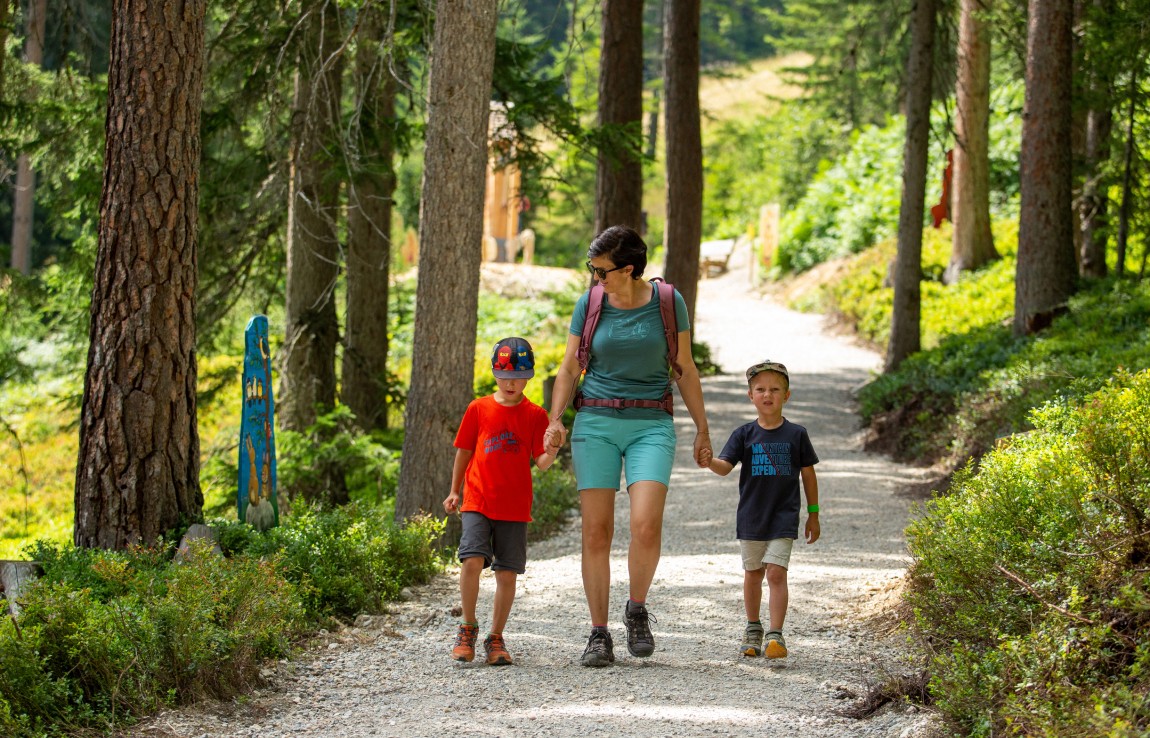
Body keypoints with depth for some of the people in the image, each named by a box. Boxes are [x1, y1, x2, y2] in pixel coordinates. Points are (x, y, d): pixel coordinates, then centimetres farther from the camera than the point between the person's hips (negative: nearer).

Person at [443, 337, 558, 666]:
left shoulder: (535, 415, 4)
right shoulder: (478, 409, 5)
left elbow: (541, 462, -2)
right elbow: (464, 451, 14)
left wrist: (551, 451, -23)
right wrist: (454, 491, 15)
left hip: (515, 508, 1)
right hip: (477, 501, 0)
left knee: (507, 573, 0)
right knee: (472, 560, -17)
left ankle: (495, 638, 16)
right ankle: (468, 629, 2)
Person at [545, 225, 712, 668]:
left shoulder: (668, 303, -1)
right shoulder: (589, 305, 3)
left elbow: (686, 370, 7)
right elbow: (569, 369, 8)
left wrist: (702, 429, 8)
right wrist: (555, 419, -8)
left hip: (651, 424, -1)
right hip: (596, 420, 1)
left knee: (646, 526, -18)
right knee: (596, 531, -3)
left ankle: (637, 610, 7)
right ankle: (599, 634, 5)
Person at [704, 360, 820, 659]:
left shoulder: (796, 434, -1)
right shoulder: (744, 434, 0)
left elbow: (808, 474, 7)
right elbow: (725, 466, -9)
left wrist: (813, 515, 8)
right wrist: (709, 461, -33)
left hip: (783, 518, -2)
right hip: (751, 517, 2)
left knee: (776, 573, -12)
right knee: (752, 574, 13)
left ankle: (775, 635, -11)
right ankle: (753, 628, 30)